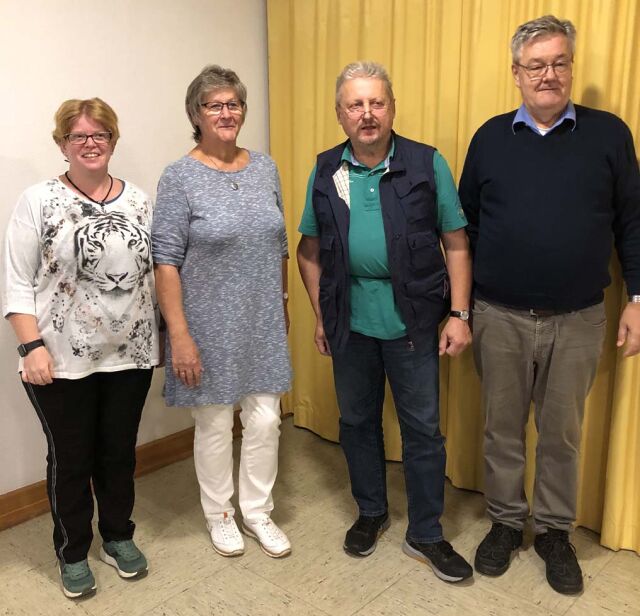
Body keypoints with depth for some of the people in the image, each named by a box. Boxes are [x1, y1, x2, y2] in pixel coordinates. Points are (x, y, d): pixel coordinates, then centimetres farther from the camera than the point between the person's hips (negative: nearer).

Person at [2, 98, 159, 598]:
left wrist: (163, 338, 5)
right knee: (70, 458, 11)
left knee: (120, 451, 16)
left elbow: (155, 271, 8)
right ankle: (73, 554, 31)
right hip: (62, 360, -2)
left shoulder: (139, 201, 5)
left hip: (130, 355, 3)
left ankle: (119, 537, 37)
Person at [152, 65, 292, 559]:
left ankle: (258, 511, 31)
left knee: (265, 420, 9)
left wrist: (282, 304, 13)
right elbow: (166, 260, -12)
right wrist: (179, 335, -16)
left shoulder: (265, 167, 5)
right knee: (214, 425, 10)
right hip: (210, 326, -4)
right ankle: (220, 514, 33)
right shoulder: (181, 177, -9)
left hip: (262, 323, 4)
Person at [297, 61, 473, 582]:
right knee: (358, 420, 15)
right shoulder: (325, 171, 3)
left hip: (412, 320, -2)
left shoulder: (427, 164, -4)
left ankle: (426, 534, 25)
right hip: (350, 321, 3)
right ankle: (371, 512, 37)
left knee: (423, 428, 7)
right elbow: (310, 250, 9)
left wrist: (459, 314, -8)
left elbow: (456, 245, -3)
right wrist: (321, 315, 6)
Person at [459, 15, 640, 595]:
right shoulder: (490, 137, 4)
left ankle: (555, 531, 31)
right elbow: (466, 222, 7)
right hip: (499, 317, 1)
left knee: (562, 433, 12)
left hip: (577, 320, -1)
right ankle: (505, 522, 32)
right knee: (502, 428, 13)